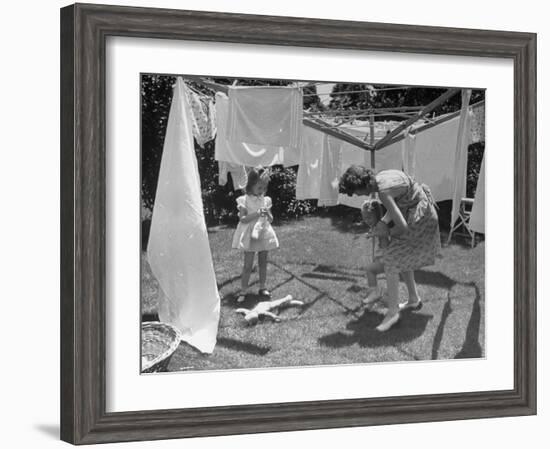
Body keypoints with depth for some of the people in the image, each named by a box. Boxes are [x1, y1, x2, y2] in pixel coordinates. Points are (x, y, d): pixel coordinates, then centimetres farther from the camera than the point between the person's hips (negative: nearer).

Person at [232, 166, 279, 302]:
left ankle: (262, 287, 22)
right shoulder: (244, 200, -8)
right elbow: (242, 219, -14)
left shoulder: (266, 200, 5)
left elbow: (270, 220, 8)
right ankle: (244, 289, 5)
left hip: (264, 234, 4)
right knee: (248, 264, -3)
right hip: (250, 236, -4)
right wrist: (257, 214, -23)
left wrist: (267, 214, -14)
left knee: (263, 262, 11)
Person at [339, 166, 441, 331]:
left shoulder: (383, 192, -27)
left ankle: (392, 312, 2)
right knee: (401, 256, 24)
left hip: (419, 218, -10)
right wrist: (383, 221, -1)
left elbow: (402, 226, -28)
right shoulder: (380, 176, 0)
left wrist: (388, 233, -6)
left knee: (391, 261, -7)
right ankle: (414, 299, 38)